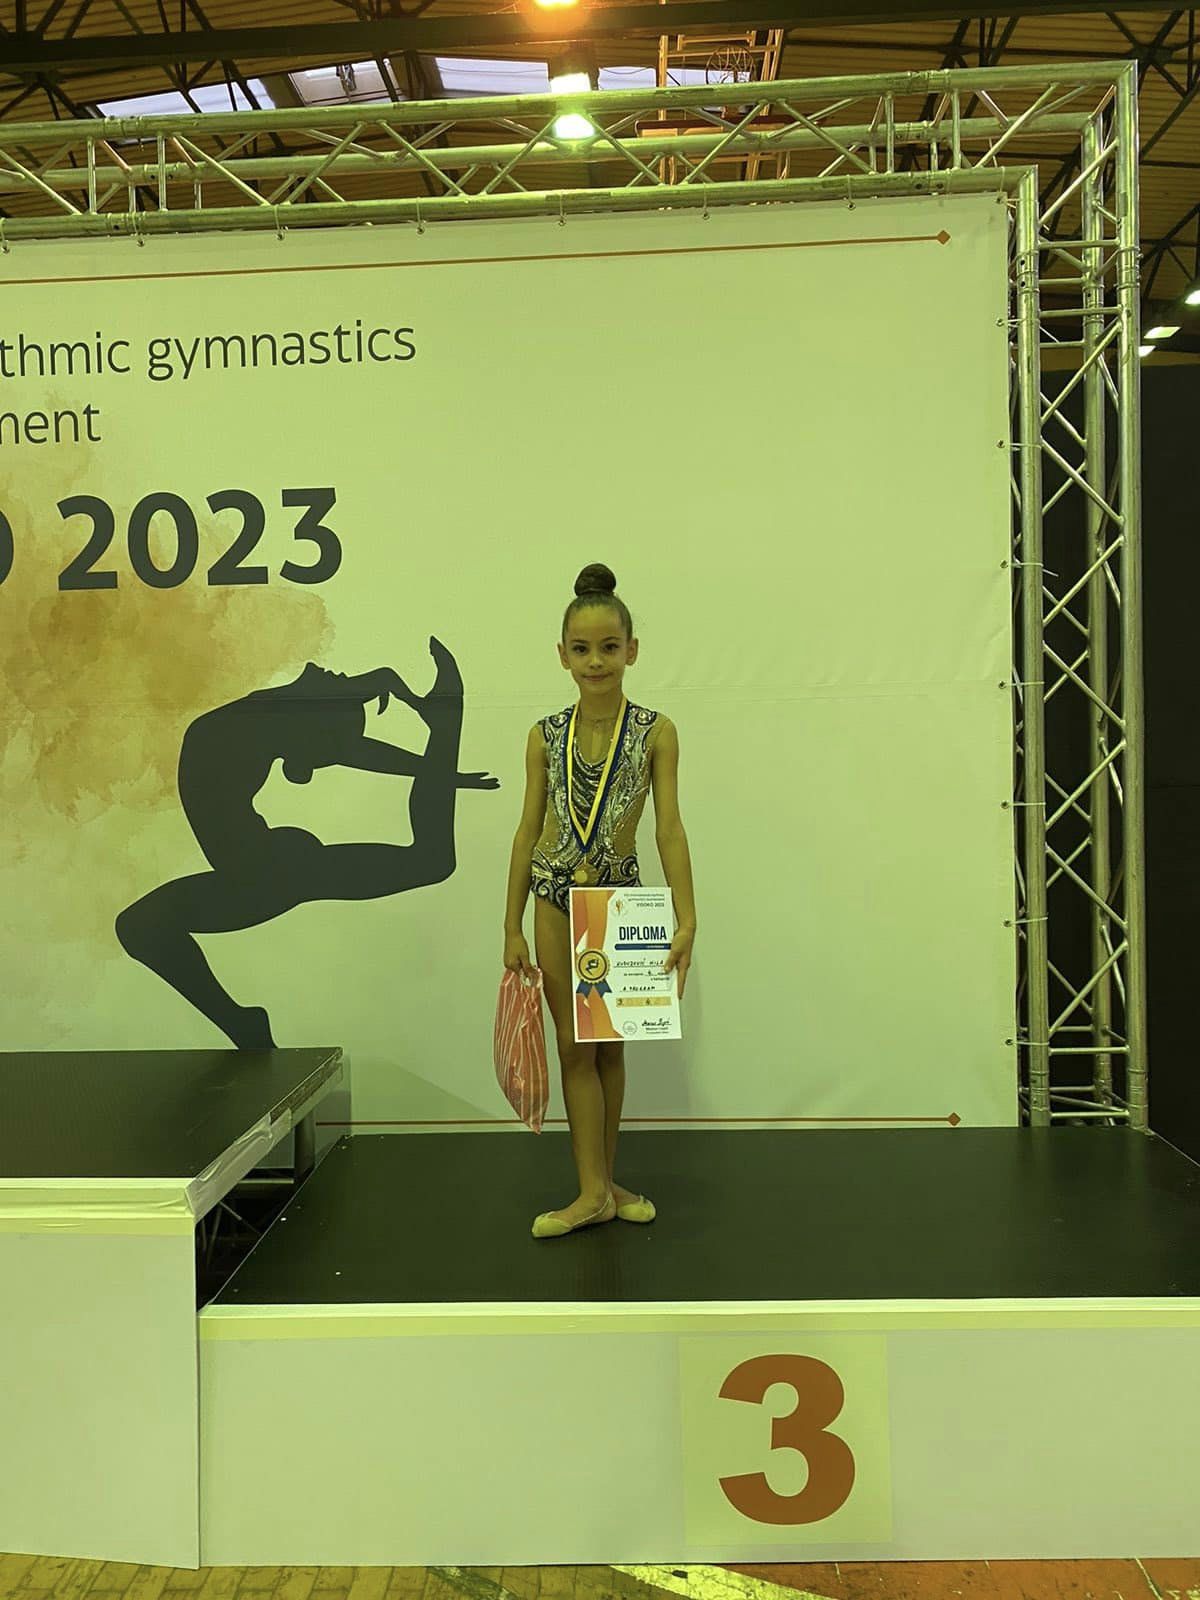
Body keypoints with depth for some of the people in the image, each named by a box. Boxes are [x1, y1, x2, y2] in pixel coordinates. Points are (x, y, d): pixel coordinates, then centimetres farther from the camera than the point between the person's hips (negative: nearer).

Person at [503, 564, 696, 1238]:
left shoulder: (655, 732, -7)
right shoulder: (546, 736, -2)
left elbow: (669, 828, -12)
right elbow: (529, 831, 2)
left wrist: (686, 919, -20)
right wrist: (513, 928, 2)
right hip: (557, 899, 1)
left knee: (610, 1043, 12)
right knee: (575, 1044, 4)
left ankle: (604, 1181, 25)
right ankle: (595, 1191, 11)